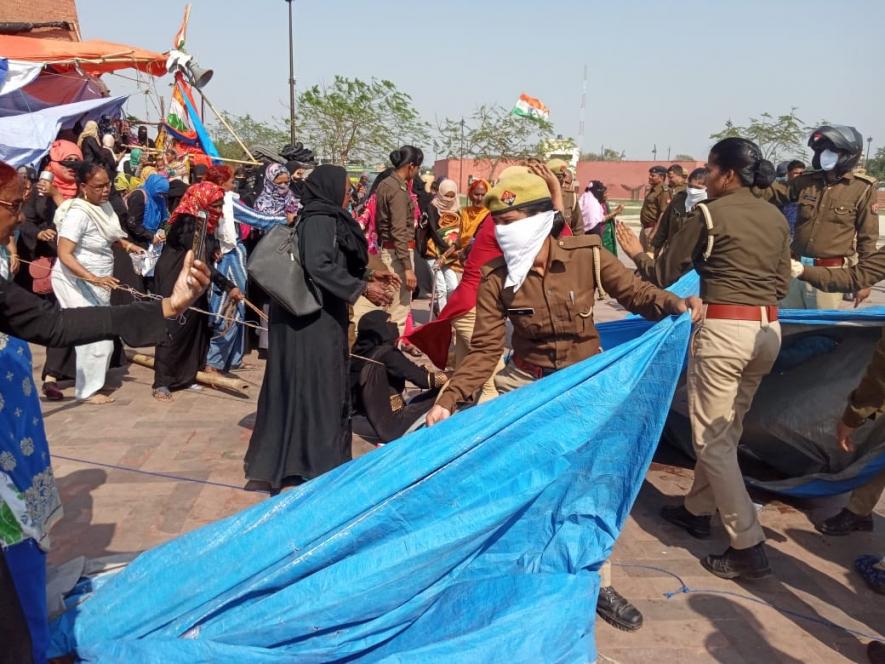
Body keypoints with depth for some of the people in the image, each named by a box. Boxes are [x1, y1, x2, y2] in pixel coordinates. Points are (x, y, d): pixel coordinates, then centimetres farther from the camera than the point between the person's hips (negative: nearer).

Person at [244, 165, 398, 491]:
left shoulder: (326, 218, 15)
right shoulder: (320, 219, -14)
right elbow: (319, 266, -25)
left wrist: (369, 276, 14)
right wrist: (362, 288, -22)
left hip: (318, 315, 10)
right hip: (312, 317, -10)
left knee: (295, 384, 14)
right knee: (315, 383, -3)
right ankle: (316, 462, 7)